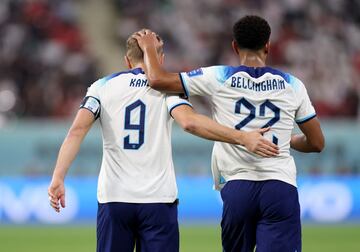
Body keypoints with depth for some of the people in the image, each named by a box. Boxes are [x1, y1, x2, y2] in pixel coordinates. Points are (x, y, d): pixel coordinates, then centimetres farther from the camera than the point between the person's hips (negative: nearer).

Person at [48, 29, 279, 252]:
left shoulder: (103, 86, 8)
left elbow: (78, 130, -6)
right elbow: (189, 121, -17)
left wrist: (58, 178, -12)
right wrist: (242, 138, -19)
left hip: (113, 198, 2)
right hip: (158, 199, -2)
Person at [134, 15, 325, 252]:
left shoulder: (219, 78, 2)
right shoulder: (292, 85, 7)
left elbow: (158, 79, 1)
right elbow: (316, 143, 14)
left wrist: (149, 48, 21)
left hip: (237, 187, 1)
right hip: (281, 186, 0)